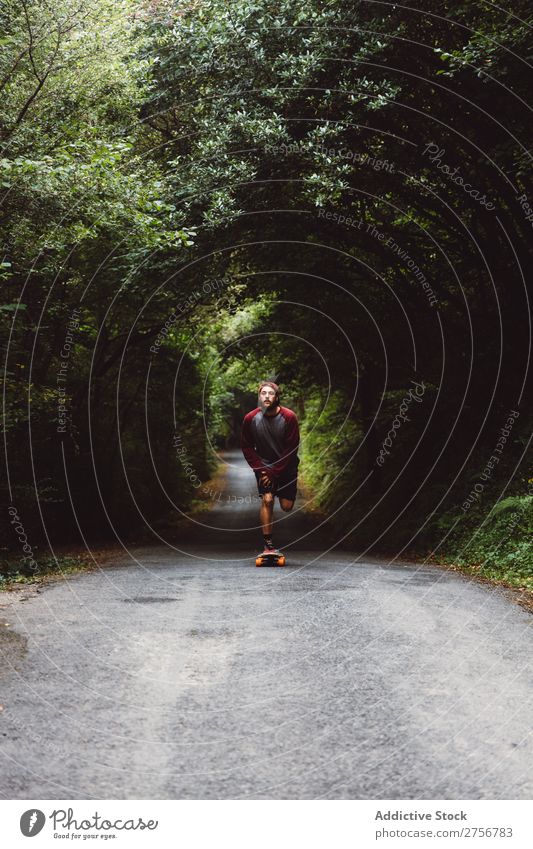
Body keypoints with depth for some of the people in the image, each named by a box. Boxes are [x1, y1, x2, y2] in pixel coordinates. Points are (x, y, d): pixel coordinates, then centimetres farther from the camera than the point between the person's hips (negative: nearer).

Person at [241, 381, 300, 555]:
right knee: (267, 500, -18)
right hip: (264, 466, 0)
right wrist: (261, 470, -12)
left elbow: (291, 448, -14)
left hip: (286, 466, 0)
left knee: (286, 506, -1)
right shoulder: (250, 418, -12)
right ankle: (268, 545, -13)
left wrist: (274, 473, -16)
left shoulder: (289, 417, -17)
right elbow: (247, 447, -2)